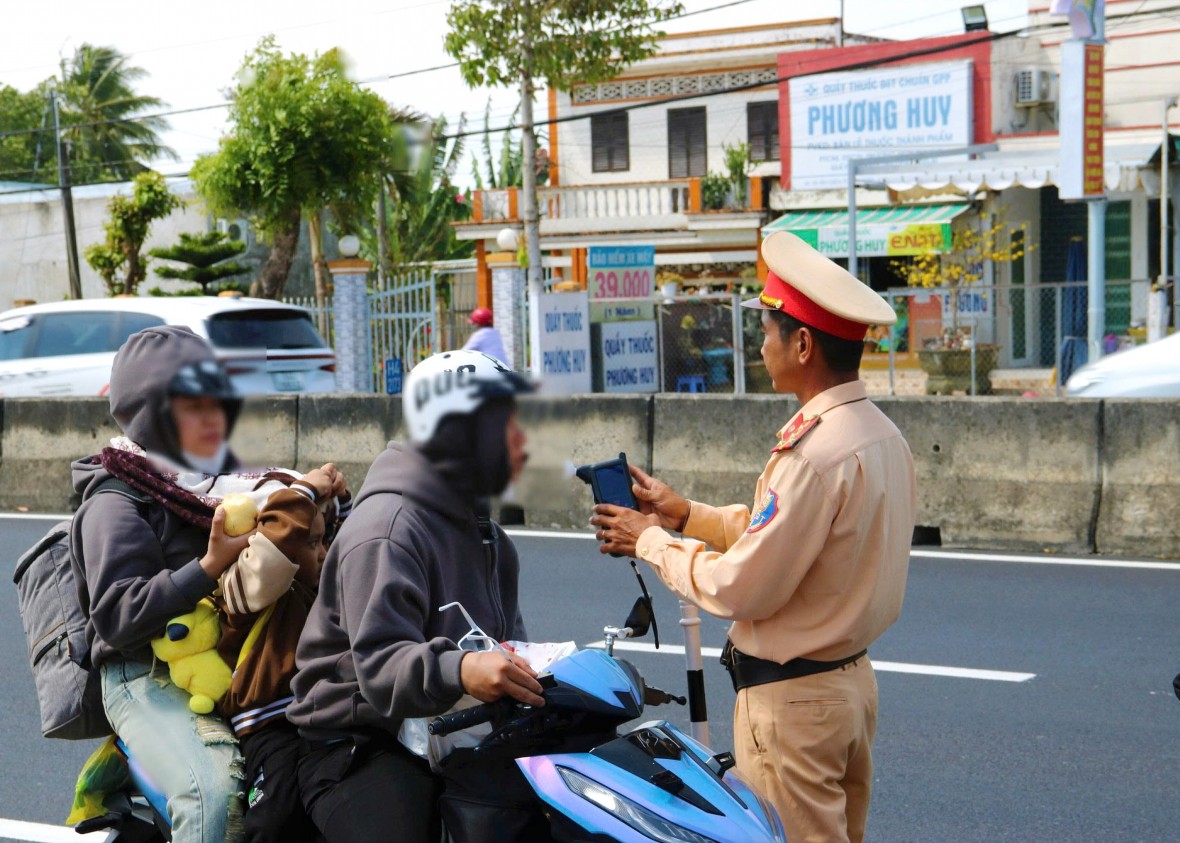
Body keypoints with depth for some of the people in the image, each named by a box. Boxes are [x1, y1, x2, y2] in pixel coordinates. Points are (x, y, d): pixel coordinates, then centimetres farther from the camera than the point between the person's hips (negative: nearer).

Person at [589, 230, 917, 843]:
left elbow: (740, 589, -21)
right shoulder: (881, 435, 5)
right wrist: (687, 515, 13)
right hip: (853, 676, 10)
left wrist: (653, 543, -6)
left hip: (790, 696, -10)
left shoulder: (815, 455, -25)